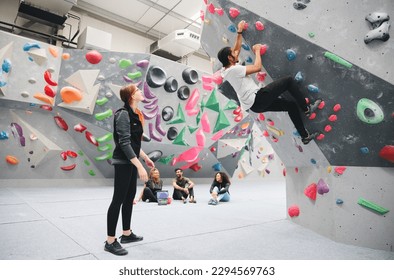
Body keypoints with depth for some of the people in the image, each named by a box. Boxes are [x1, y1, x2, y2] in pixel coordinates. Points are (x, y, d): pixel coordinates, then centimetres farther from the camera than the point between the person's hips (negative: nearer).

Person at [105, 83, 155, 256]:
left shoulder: (134, 114, 11)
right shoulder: (124, 114, -16)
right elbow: (125, 143, -22)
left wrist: (145, 157, 18)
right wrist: (140, 166, -25)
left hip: (131, 161, 9)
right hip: (123, 162, -9)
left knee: (130, 197, 14)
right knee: (118, 199, -3)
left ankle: (127, 234, 28)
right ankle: (110, 242, 9)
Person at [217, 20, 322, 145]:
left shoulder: (226, 69, 14)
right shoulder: (234, 69, -15)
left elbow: (237, 49, 28)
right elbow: (257, 67, -14)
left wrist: (239, 32, 32)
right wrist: (257, 51, 2)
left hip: (254, 104, 10)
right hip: (257, 99, -10)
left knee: (292, 106, 15)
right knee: (289, 80, -5)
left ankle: (305, 136, 24)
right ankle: (306, 108, 7)